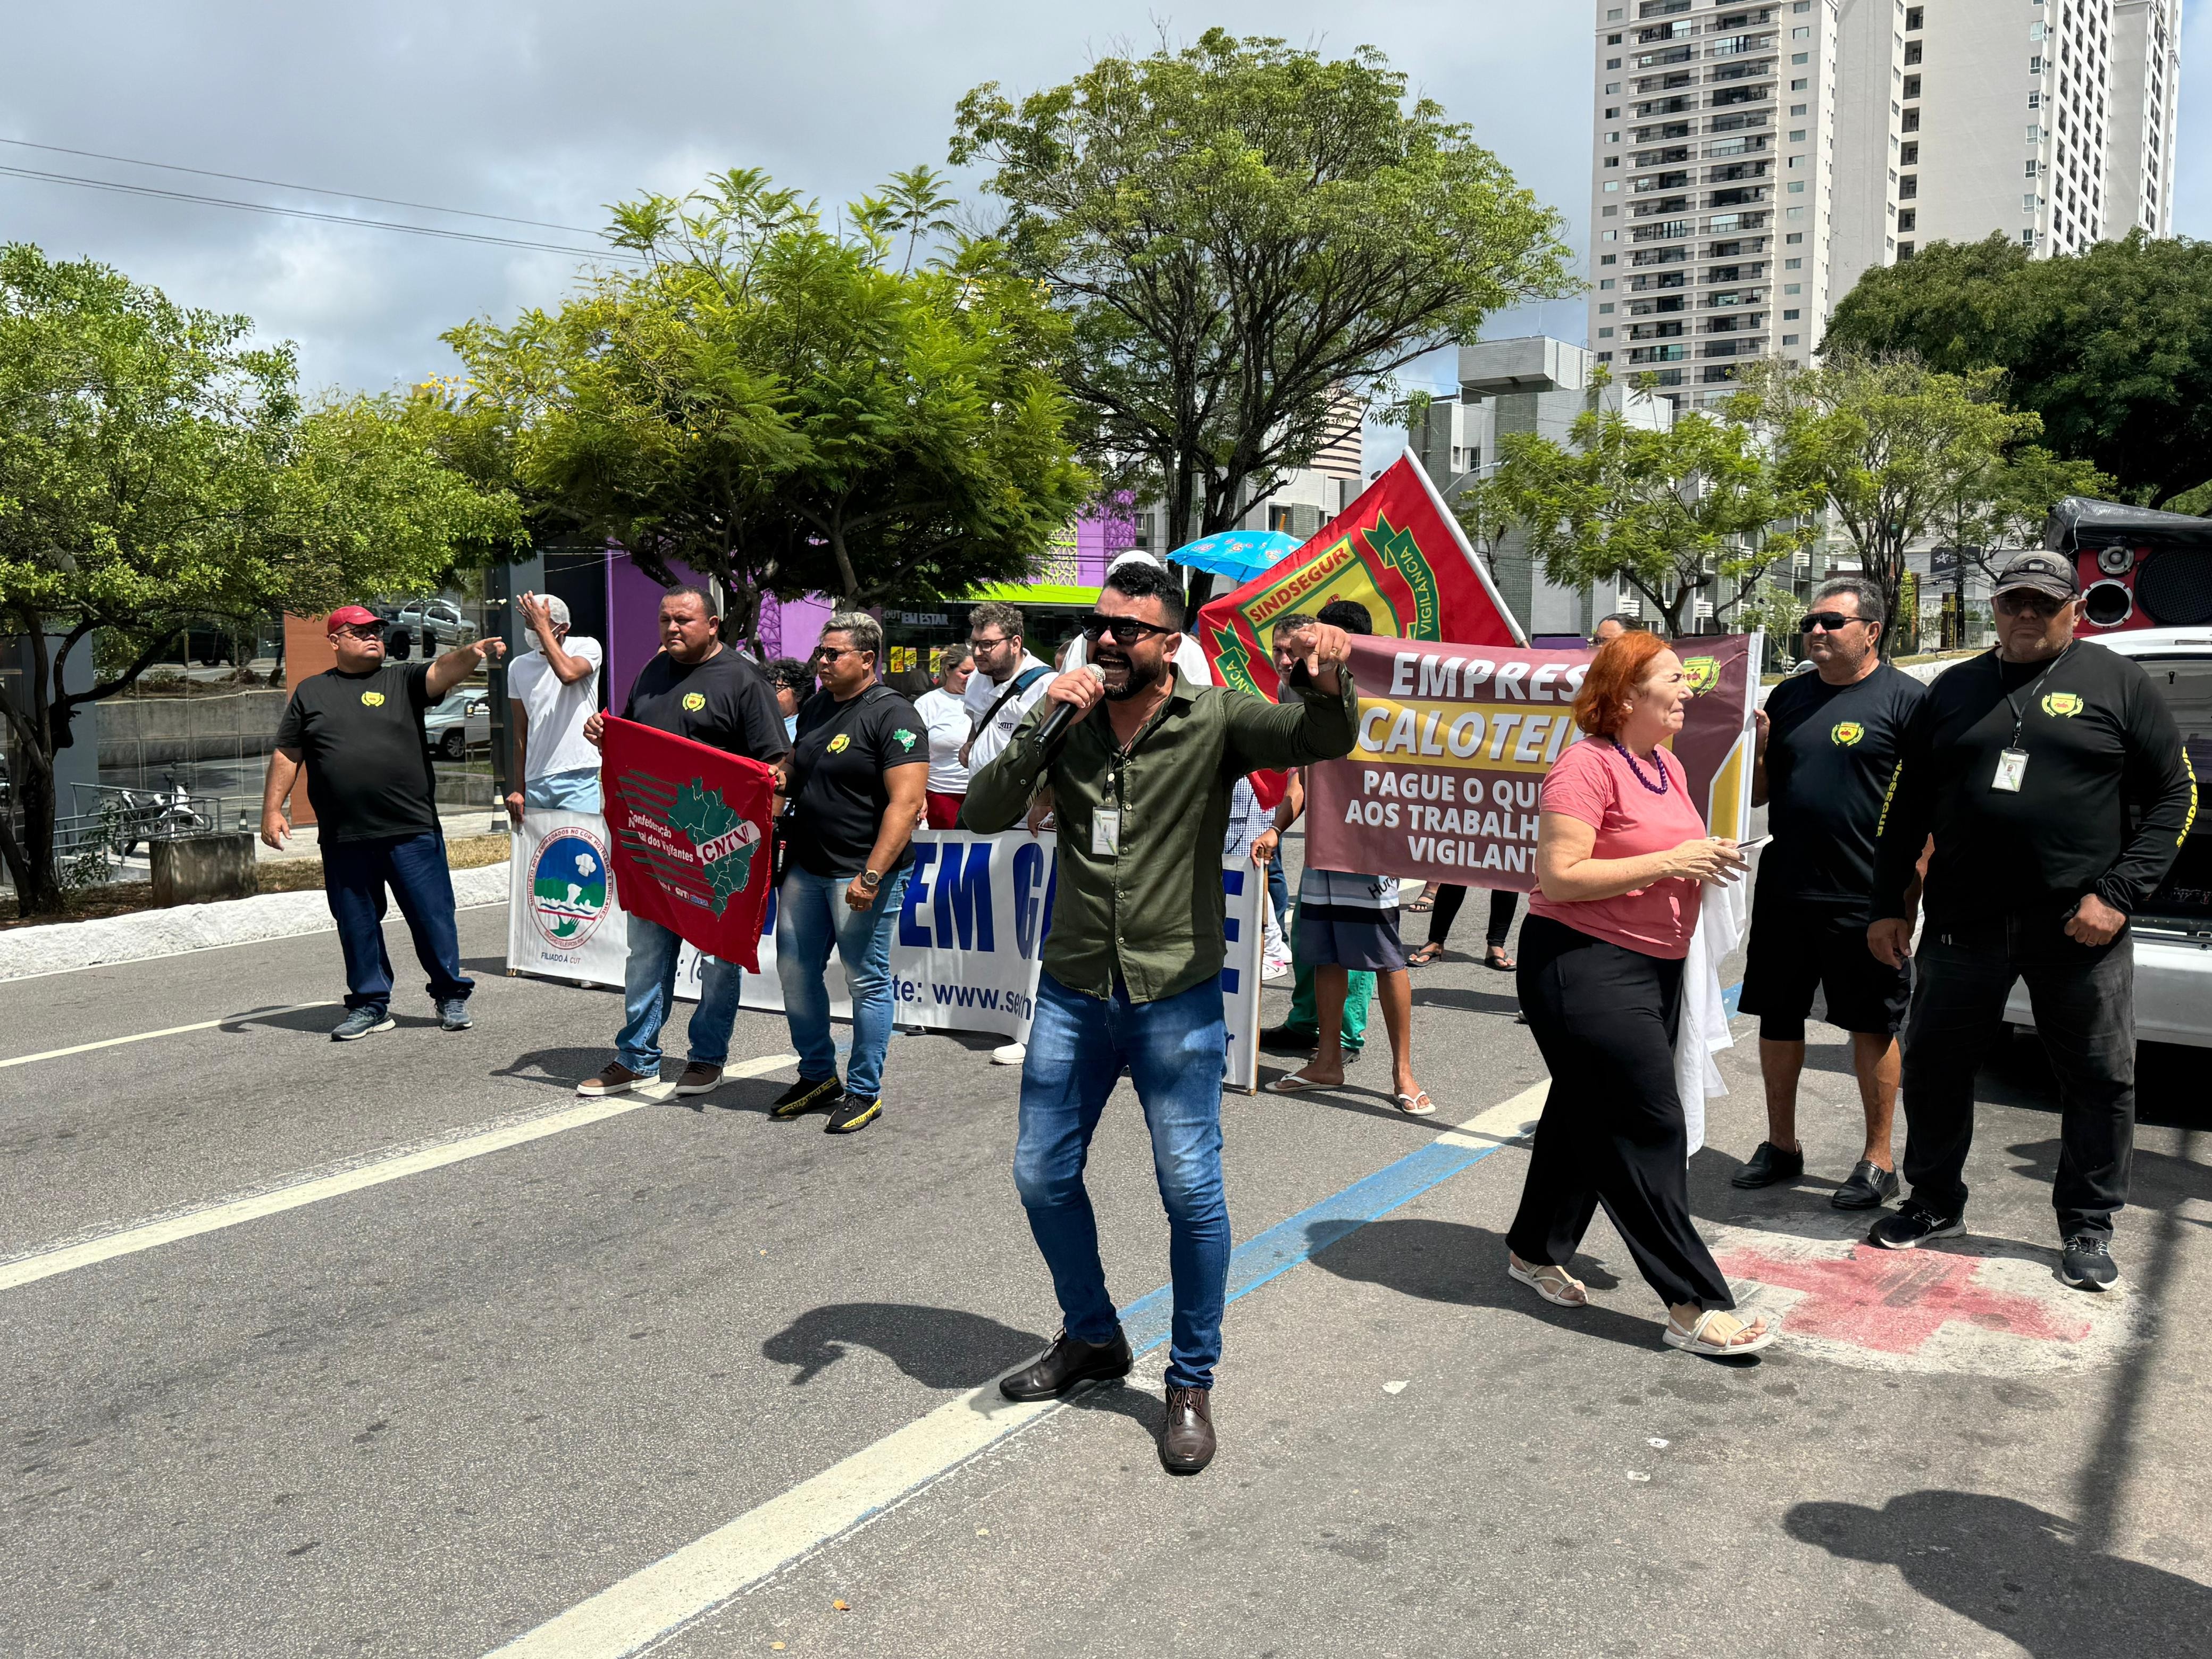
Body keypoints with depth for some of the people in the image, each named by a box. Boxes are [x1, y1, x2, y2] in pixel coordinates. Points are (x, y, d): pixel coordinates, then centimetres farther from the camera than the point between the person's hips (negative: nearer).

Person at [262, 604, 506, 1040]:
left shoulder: (402, 680, 7)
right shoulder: (311, 692, 12)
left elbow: (443, 671, -13)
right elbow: (287, 755, 14)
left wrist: (472, 653, -34)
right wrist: (272, 809, 7)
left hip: (412, 830, -2)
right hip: (343, 839, 2)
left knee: (433, 917, 1)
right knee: (356, 924, 9)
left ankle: (452, 996, 17)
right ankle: (370, 1004, 21)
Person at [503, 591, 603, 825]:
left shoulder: (587, 648, 2)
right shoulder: (519, 666, 14)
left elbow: (568, 674, -23)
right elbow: (521, 735, 15)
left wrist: (542, 627, -14)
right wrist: (519, 789, 12)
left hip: (577, 779, -4)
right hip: (535, 784, 5)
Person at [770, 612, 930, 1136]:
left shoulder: (893, 716, -12)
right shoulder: (814, 707, 13)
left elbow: (905, 803, -19)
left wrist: (872, 875, -24)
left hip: (860, 874, -8)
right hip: (805, 868, 8)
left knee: (867, 980, 1)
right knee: (795, 971, 12)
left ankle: (865, 1092, 14)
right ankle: (818, 1077, 29)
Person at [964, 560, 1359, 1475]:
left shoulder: (1215, 719, -7)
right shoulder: (1069, 719, 3)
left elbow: (1322, 740, -22)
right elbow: (984, 812, -5)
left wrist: (1327, 684, -44)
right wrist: (1038, 729, -18)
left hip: (1175, 997, -4)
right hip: (1072, 991, 4)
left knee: (1191, 1190, -1)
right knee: (1043, 1175, 12)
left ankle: (1191, 1384, 19)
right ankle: (1092, 1337, 36)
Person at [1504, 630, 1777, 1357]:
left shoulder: (1669, 767, 12)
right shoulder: (1587, 765, -16)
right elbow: (1558, 877, -23)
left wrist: (1707, 861, 4)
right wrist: (1668, 862, -21)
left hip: (1653, 967, 10)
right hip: (1584, 966, -9)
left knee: (1588, 1117, 17)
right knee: (1649, 1128, -7)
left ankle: (1534, 1252, 32)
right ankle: (1694, 1307, -1)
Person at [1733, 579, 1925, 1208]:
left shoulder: (1904, 697, -5)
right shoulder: (1789, 696, 12)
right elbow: (1758, 793, 16)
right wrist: (1756, 746, -5)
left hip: (1865, 897, -6)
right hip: (1784, 890, 6)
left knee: (1872, 1028, 5)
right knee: (1777, 1019, 12)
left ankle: (1879, 1161, 17)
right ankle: (1781, 1146, 27)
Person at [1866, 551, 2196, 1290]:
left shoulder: (2117, 682, 1)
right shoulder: (1953, 690, 10)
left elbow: (2174, 794, 0)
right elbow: (1907, 807, 12)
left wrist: (2119, 894, -9)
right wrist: (1889, 906, 8)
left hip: (2079, 924, -2)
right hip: (1964, 919, 3)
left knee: (2100, 1081, 5)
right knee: (1933, 1064, 8)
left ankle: (2087, 1228, 22)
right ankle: (1935, 1203, 26)